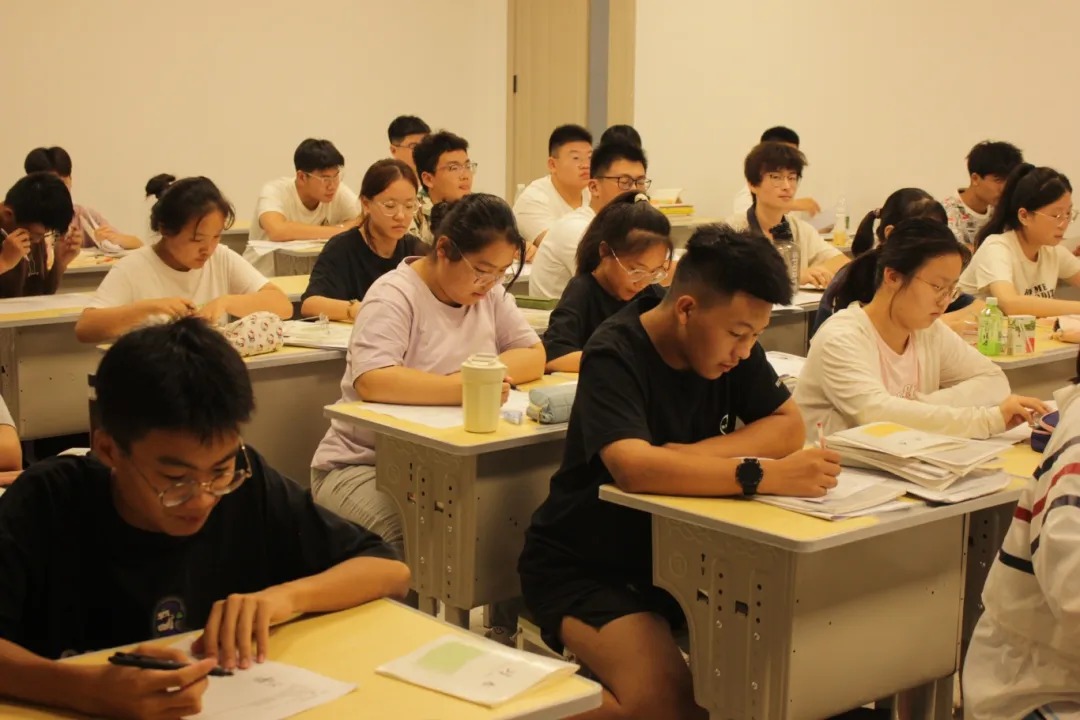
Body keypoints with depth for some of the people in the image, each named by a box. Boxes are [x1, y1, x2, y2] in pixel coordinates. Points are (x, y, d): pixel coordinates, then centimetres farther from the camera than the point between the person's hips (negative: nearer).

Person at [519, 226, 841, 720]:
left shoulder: (730, 344, 0)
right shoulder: (615, 355, -22)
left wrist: (695, 454, -20)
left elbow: (789, 425, -4)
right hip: (583, 567, -7)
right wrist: (767, 475, -40)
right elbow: (634, 468, -36)